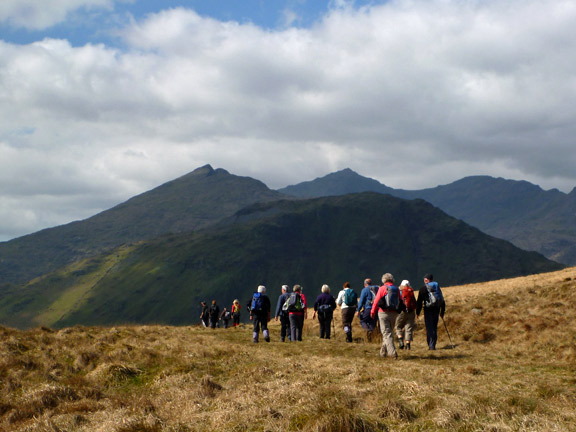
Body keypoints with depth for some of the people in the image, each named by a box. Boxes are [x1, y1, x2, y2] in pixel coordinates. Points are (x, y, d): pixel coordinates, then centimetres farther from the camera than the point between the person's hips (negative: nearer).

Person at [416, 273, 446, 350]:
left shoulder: (423, 289, -2)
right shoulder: (438, 288, 12)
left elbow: (419, 301, -5)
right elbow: (442, 301, 15)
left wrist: (417, 312, 0)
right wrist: (442, 311, 19)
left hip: (428, 310, -5)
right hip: (436, 309, 5)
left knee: (429, 328, -3)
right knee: (434, 328, 13)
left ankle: (431, 345, -10)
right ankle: (433, 345, 14)